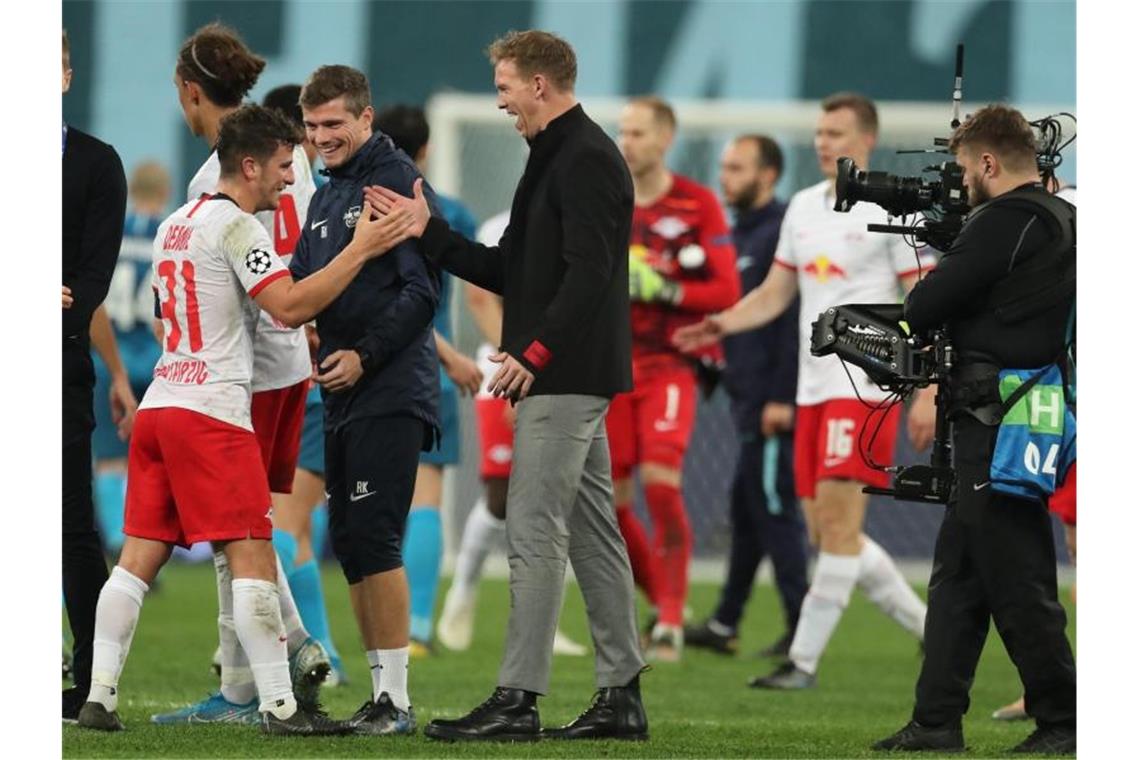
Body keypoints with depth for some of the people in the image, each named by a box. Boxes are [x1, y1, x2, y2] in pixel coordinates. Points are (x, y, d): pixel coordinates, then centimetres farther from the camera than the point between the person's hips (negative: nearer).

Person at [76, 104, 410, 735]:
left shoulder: (174, 225, 18)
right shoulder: (235, 226, -9)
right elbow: (289, 306, -19)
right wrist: (361, 250, -16)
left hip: (159, 402, 8)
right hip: (212, 408, -8)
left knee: (139, 556, 7)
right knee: (252, 557, -8)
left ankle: (99, 696, 3)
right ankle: (279, 706, -12)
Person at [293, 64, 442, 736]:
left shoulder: (397, 181, -7)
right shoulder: (326, 197, 19)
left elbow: (422, 291, -13)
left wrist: (365, 355, -17)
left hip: (391, 393, -9)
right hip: (344, 399, 9)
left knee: (374, 538, -13)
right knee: (350, 543, 7)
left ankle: (397, 699, -11)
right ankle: (382, 692, 12)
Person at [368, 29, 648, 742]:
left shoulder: (586, 161, -13)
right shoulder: (558, 157, 19)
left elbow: (587, 274, -22)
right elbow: (511, 271, 21)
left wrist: (535, 351, -25)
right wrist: (430, 232, 16)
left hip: (564, 379, -11)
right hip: (566, 381, 11)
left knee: (535, 530, -10)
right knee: (592, 532, 10)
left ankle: (517, 700, -11)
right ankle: (621, 695, 13)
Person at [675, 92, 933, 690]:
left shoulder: (892, 210, -7)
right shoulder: (804, 207, 14)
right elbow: (776, 292, 19)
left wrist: (927, 395, -14)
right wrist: (725, 323, -1)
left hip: (864, 386, -8)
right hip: (812, 388, 8)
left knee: (838, 522, -12)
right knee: (827, 532, 7)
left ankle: (804, 660, -11)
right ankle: (931, 629, 19)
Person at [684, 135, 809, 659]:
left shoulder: (781, 231, -13)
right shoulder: (741, 233, 17)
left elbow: (792, 318, -19)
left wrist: (782, 398, -22)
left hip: (771, 397, -10)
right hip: (747, 395, 10)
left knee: (773, 508, -7)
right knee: (747, 510, 13)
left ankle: (801, 630, -3)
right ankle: (724, 625, 17)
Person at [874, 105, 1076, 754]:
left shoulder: (1006, 220, -15)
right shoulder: (1063, 220, 14)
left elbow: (927, 304, -12)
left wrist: (912, 322, 8)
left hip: (999, 426, -10)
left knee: (1016, 583, -5)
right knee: (957, 575, 13)